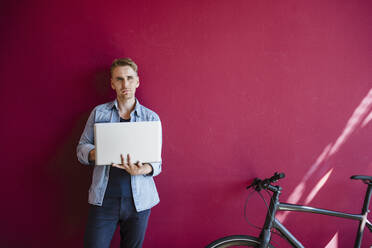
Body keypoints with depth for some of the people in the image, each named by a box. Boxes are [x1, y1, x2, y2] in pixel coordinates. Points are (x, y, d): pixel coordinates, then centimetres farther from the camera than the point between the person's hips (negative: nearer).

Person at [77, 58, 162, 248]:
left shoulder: (151, 117, 4)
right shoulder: (99, 112, 6)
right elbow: (81, 148, 8)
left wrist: (143, 169, -20)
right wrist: (95, 153, -16)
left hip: (138, 200, 0)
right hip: (104, 199, 0)